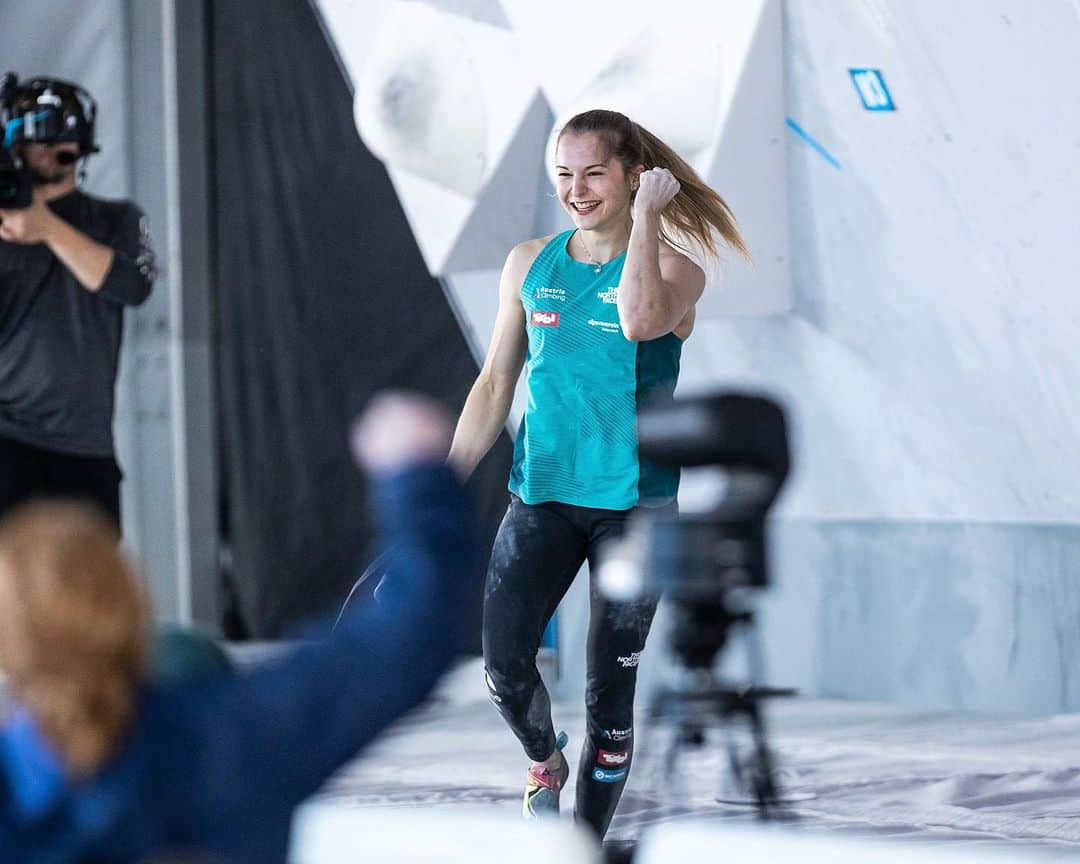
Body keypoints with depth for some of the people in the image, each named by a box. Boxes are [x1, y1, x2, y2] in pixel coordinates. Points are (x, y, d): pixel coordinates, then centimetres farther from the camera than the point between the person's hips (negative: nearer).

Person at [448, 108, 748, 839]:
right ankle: (544, 761, 24)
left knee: (609, 691, 1)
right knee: (504, 666, -9)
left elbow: (640, 321, -28)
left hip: (633, 503, -3)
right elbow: (496, 383, 11)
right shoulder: (530, 265, 8)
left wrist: (644, 218, -20)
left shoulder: (675, 266, -4)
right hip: (542, 496, 3)